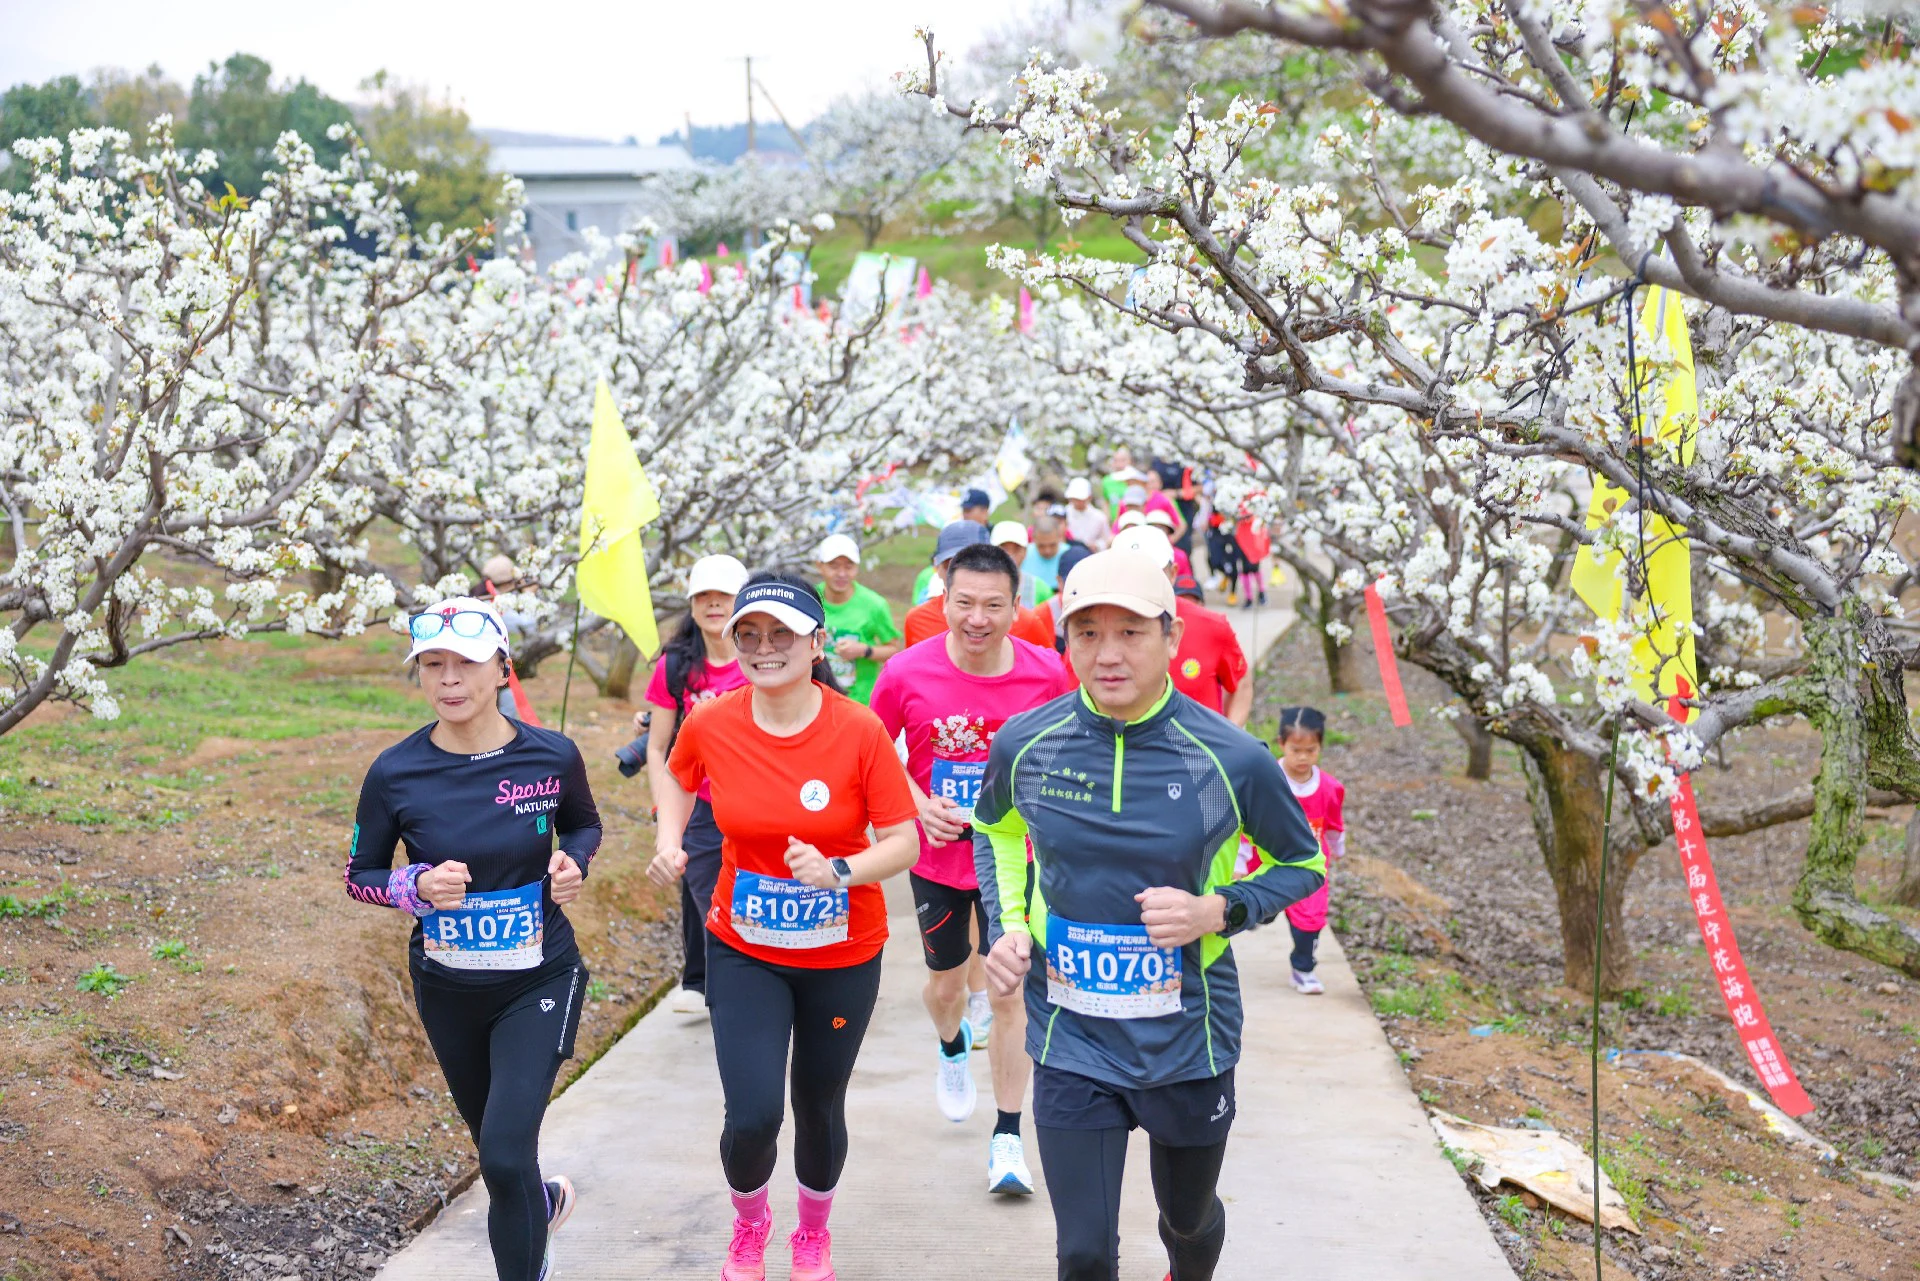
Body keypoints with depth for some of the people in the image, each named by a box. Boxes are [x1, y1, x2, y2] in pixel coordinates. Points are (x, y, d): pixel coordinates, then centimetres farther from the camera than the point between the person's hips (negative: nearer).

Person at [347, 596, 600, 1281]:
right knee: (496, 1148, 22)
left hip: (539, 980, -2)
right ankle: (546, 1201, 56)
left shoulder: (552, 756, -12)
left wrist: (573, 864, -13)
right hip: (447, 989, 2)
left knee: (505, 1156, -16)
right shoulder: (395, 773, -13)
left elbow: (584, 825, 9)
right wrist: (415, 886, -21)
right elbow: (360, 874, 0)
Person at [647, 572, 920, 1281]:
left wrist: (838, 870, -32)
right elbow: (678, 776, 14)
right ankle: (749, 1221, 25)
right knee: (753, 1114, -11)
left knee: (819, 1104, 16)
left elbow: (903, 842, -15)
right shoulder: (710, 725, -11)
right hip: (744, 950, 1)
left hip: (843, 955, 0)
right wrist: (669, 842, -2)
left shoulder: (860, 731, -19)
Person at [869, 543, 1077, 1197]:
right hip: (937, 854, 1)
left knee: (1011, 990, -1)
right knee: (945, 980, 18)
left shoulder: (1047, 673, -13)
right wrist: (919, 804, -13)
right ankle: (952, 1049, 54)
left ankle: (1008, 1136, 11)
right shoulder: (907, 673, -16)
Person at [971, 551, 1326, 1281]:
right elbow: (994, 829, 13)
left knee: (1189, 1219, 22)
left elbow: (1303, 865, 0)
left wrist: (1217, 911, -18)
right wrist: (1007, 926, -4)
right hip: (1071, 1045, 0)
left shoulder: (1233, 760, -16)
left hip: (1189, 1040, 0)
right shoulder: (1023, 745, -9)